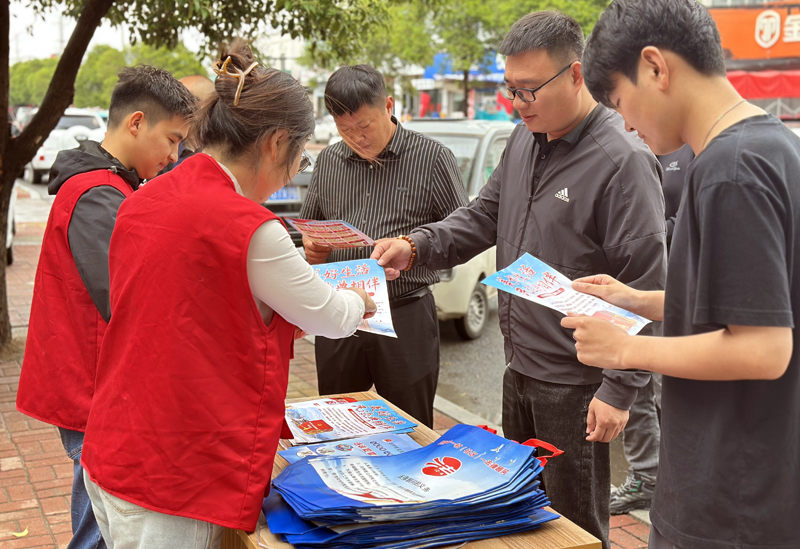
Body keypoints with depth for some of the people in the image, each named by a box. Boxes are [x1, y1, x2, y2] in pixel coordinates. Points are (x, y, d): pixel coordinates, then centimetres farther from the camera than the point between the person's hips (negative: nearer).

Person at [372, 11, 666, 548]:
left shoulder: (624, 161, -18)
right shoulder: (525, 141, 7)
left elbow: (644, 291, -18)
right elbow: (484, 216, 15)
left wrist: (620, 389, -18)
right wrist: (417, 246, -2)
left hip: (573, 383, -8)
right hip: (520, 368, 8)